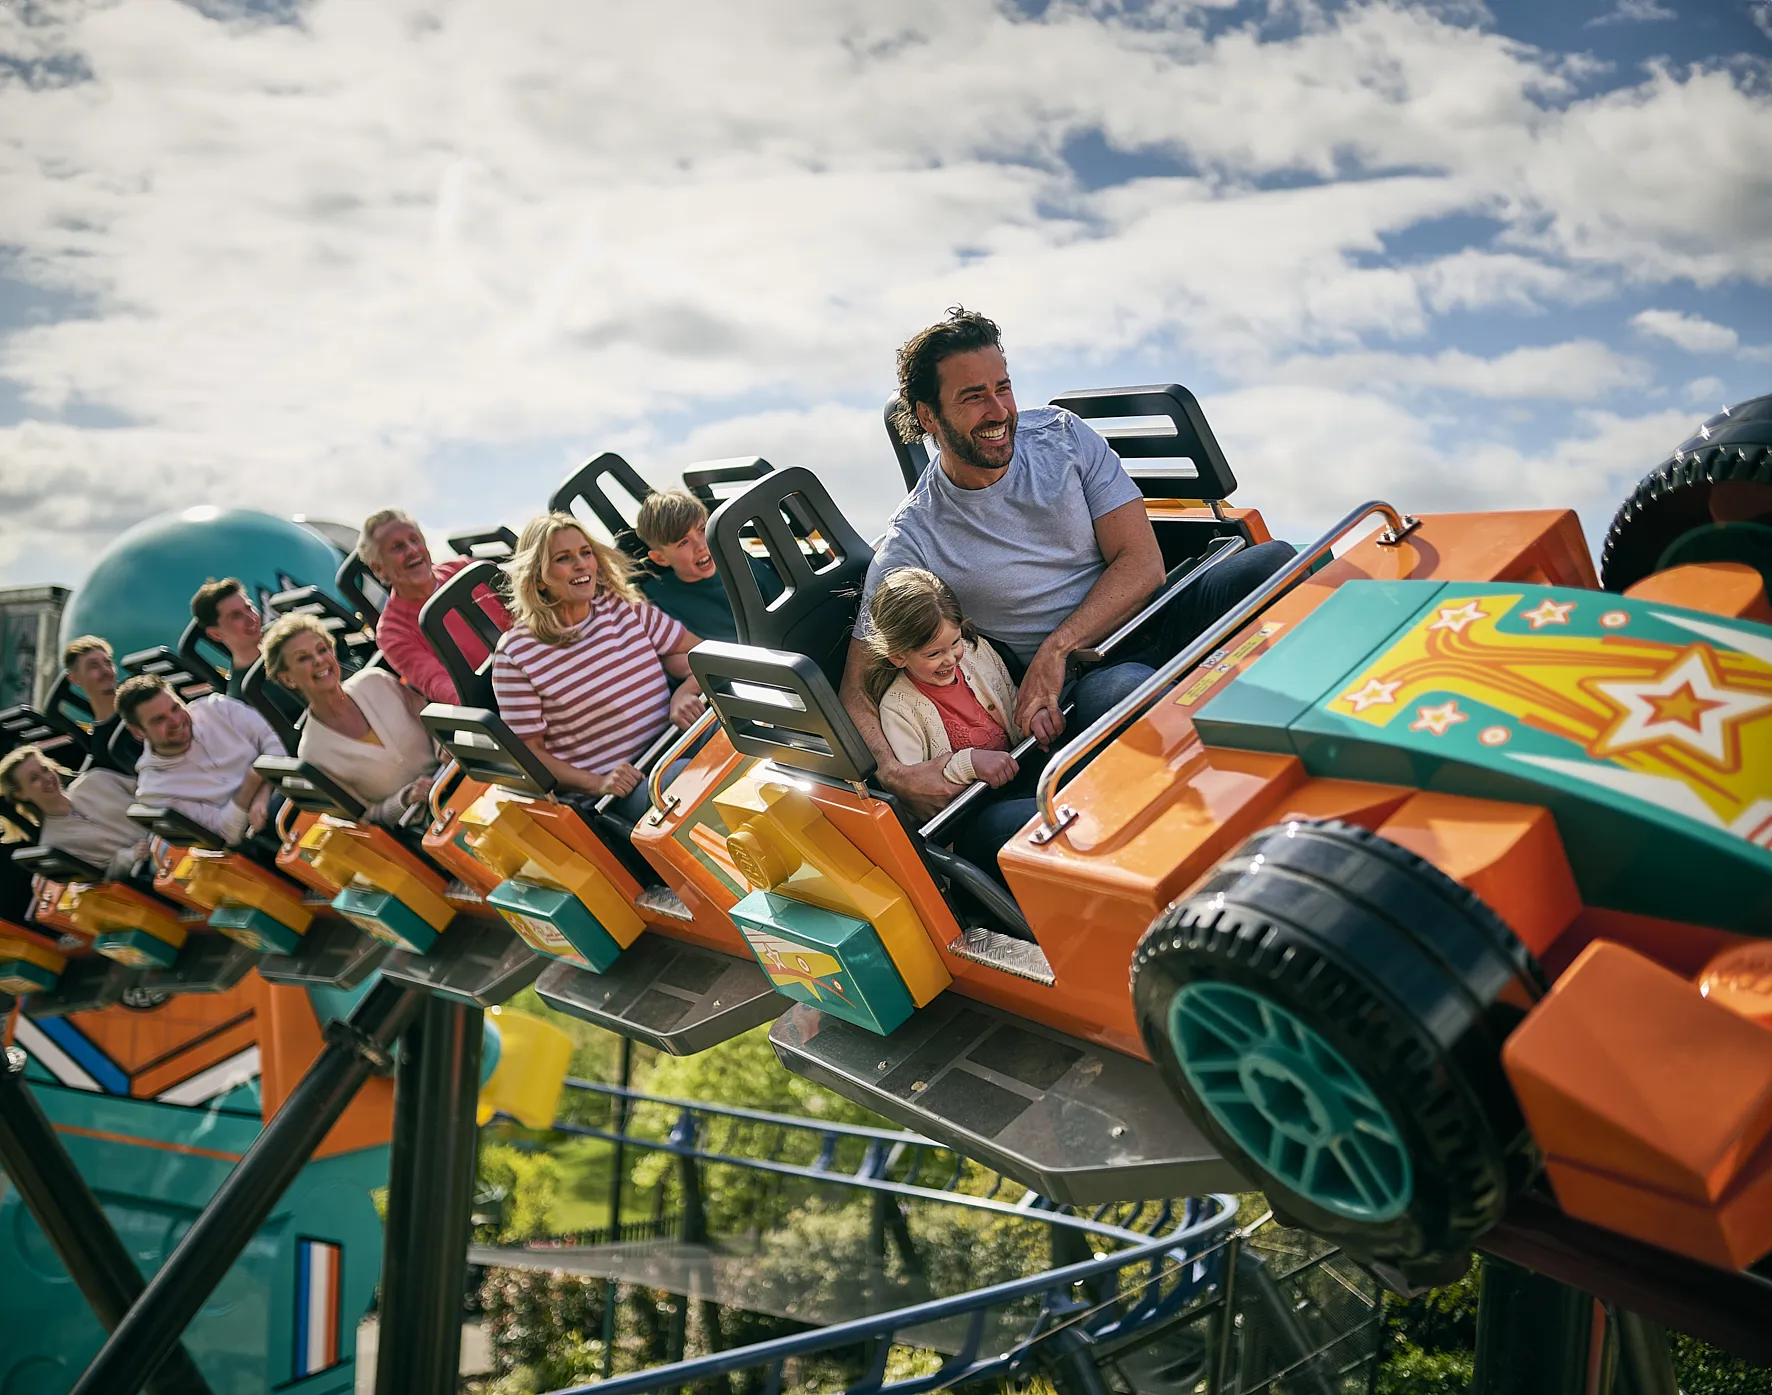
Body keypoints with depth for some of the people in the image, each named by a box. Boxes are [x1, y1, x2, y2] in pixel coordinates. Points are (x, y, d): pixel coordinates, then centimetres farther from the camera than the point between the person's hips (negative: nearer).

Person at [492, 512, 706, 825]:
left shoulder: (625, 607, 11)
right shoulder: (516, 654, -2)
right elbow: (529, 751, 0)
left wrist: (684, 693, -10)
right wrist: (597, 783, -15)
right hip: (623, 785, -6)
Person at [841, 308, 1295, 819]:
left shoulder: (1062, 435, 2)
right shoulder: (912, 546, -7)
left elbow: (1142, 562, -3)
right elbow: (858, 690, -7)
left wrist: (1054, 649, -17)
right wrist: (896, 774, -28)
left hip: (1155, 614, 3)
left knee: (1275, 562, -24)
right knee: (1128, 690, -40)